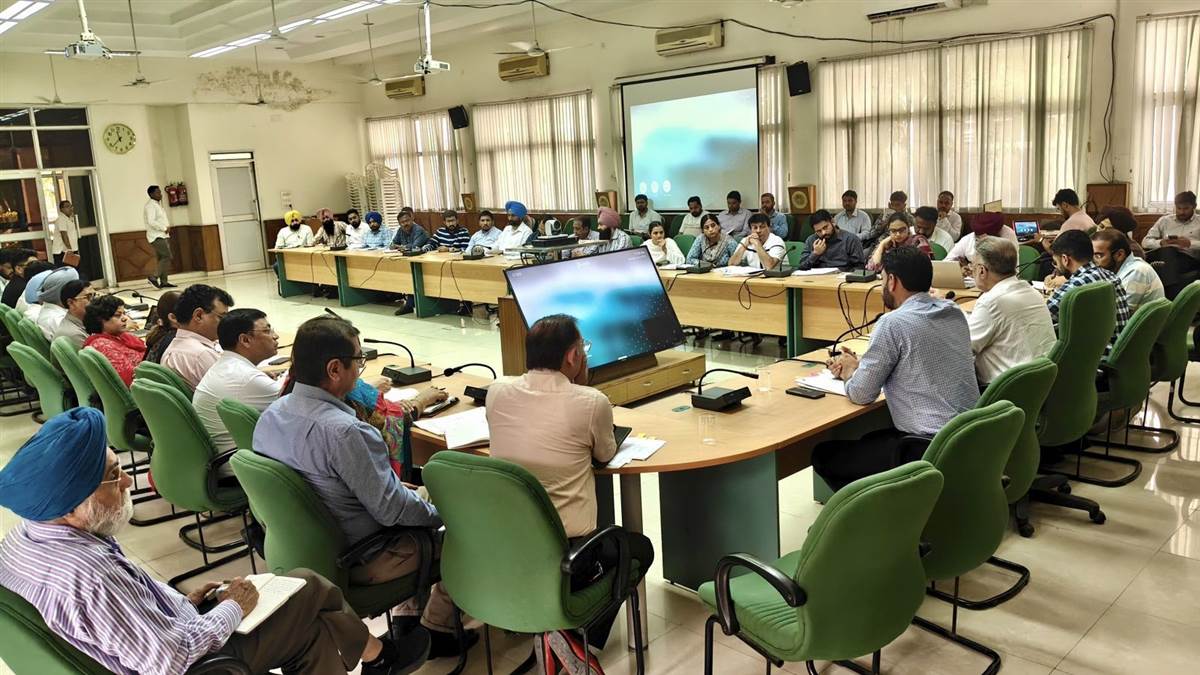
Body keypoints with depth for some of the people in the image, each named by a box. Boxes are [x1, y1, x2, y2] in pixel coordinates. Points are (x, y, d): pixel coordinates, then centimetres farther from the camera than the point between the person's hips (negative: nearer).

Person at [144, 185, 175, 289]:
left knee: (162, 259, 7)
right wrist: (164, 228, -17)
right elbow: (151, 222, -23)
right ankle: (154, 278, -11)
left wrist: (167, 227, 7)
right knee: (167, 257, -15)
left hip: (162, 235, 10)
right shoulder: (150, 205, -13)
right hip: (156, 236, -10)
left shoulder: (158, 204, 18)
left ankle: (163, 282, 8)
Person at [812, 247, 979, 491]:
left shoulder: (893, 323, -15)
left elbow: (861, 395, -10)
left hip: (929, 449, -9)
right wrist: (859, 365, 17)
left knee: (823, 455, 5)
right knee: (869, 441, 30)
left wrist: (850, 372, 12)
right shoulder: (954, 313, 8)